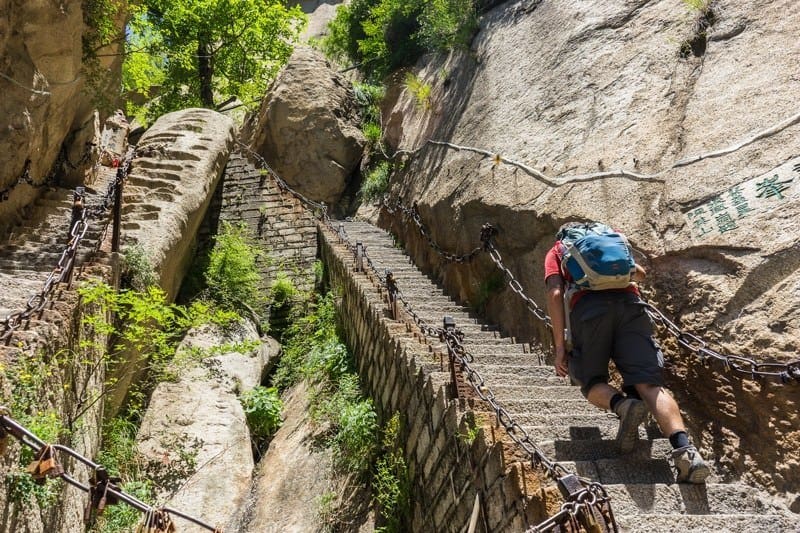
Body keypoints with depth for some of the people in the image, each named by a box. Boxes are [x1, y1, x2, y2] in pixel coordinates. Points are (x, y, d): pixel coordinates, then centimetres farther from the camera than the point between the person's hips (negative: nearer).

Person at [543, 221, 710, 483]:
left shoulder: (556, 251, 27)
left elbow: (555, 294, 9)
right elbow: (640, 273, 45)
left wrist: (560, 346, 5)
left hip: (588, 306, -2)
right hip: (630, 303, 2)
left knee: (592, 382, 13)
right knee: (649, 383, -7)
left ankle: (623, 405, -20)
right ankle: (685, 449, -30)